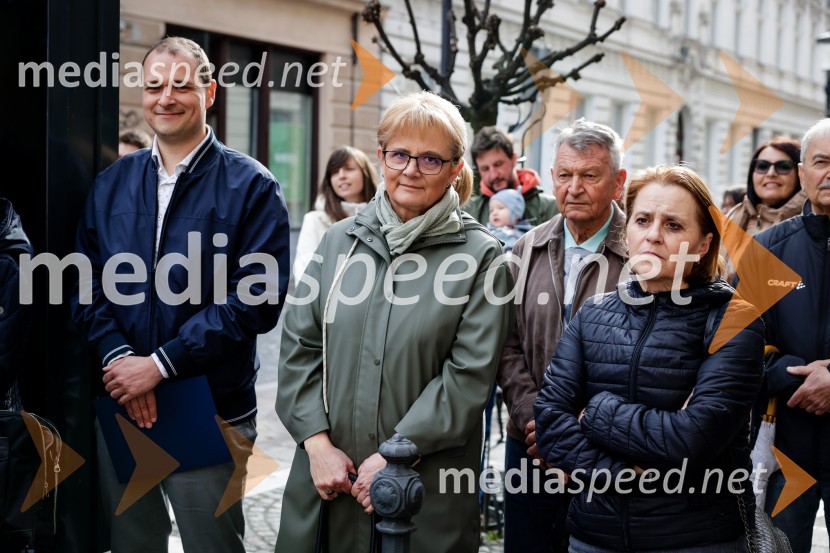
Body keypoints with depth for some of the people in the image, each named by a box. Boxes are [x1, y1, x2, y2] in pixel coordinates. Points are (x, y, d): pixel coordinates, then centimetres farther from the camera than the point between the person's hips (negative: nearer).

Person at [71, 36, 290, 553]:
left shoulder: (250, 186, -6)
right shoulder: (112, 182, 9)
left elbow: (257, 298, -15)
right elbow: (88, 286, 6)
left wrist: (160, 364, -18)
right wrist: (116, 358, -12)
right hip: (120, 409, 4)